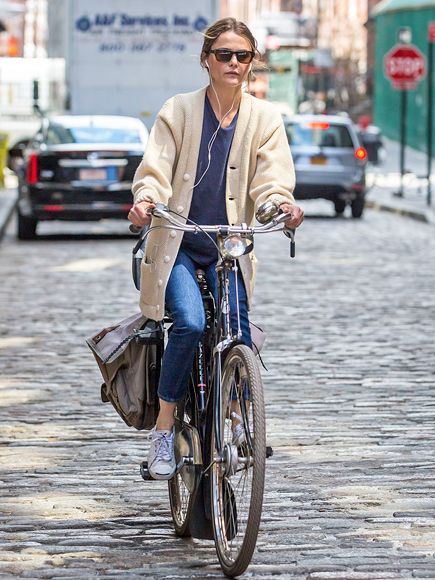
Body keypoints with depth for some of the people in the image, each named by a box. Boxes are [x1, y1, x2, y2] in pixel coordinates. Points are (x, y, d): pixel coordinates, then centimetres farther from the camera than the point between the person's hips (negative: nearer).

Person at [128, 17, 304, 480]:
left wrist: (281, 205, -27)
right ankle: (163, 428, -11)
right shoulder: (179, 111, 0)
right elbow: (156, 170, -7)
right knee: (191, 323, -25)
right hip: (178, 243, -2)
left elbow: (270, 182, -3)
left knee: (238, 333, -13)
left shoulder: (264, 119, 4)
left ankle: (237, 420, 13)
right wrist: (146, 200, -30)